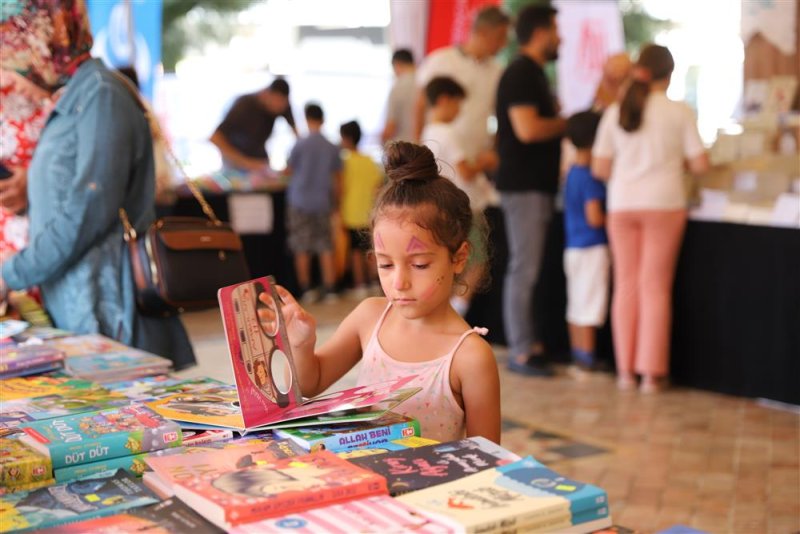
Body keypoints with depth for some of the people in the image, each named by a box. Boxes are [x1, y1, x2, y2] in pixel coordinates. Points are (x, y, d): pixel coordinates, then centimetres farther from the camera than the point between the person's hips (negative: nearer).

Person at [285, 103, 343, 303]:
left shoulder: (300, 146, -10)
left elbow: (289, 170, 3)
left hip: (300, 202, -2)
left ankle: (306, 290, 9)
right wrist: (336, 204, 15)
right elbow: (337, 180, 3)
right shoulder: (332, 148, -2)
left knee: (302, 250, 5)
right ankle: (329, 290, 5)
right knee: (326, 249, 6)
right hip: (322, 203, 2)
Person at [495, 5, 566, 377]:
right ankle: (521, 352, -2)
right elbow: (527, 129, -23)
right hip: (523, 185, -10)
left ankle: (528, 343, 18)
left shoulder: (533, 74, 19)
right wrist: (567, 123, -10)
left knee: (528, 268, 12)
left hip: (537, 185, 10)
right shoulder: (521, 74, -13)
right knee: (524, 269, -6)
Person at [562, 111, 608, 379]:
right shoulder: (592, 178, -18)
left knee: (576, 306, 12)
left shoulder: (572, 173, 10)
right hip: (593, 248, -9)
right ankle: (587, 360, 2)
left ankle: (579, 358, 20)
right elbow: (594, 218, -21)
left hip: (573, 247, 9)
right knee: (589, 306, -3)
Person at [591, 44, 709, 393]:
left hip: (622, 204, 2)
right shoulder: (679, 112, -3)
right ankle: (651, 372, 5)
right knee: (655, 287, 2)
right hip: (664, 204, -2)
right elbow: (700, 164, -3)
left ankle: (625, 370, 10)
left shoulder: (615, 112, 4)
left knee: (626, 285, 8)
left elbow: (599, 167, 4)